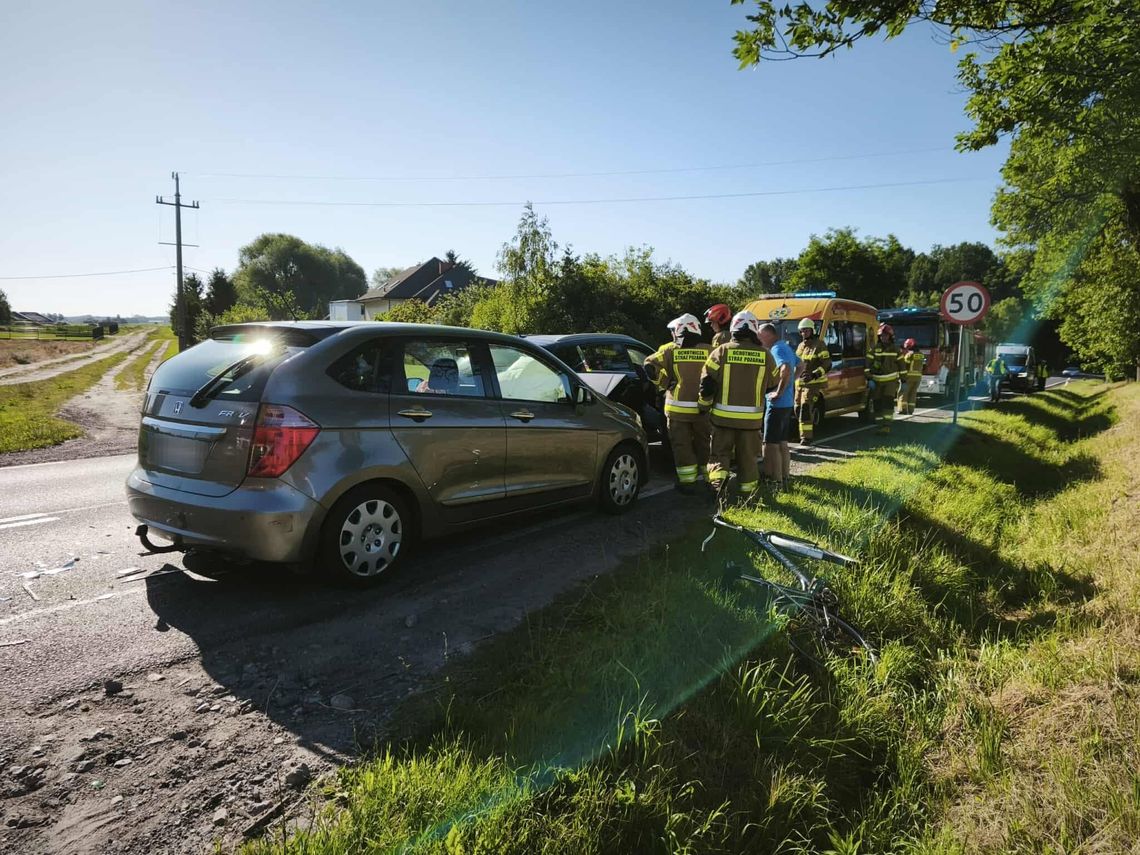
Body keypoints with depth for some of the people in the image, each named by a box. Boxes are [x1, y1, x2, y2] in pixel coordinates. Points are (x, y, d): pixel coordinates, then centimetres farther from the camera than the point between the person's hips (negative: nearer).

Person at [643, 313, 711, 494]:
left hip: (678, 408, -2)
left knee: (682, 445, 8)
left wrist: (666, 383, 0)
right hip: (702, 409, 2)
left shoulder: (670, 350, -5)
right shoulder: (708, 351, -2)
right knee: (704, 443, 17)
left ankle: (687, 481, 8)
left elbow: (650, 366, -11)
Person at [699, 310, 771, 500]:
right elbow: (772, 384, 13)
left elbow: (707, 382, -8)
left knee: (720, 452, 10)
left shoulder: (721, 352, -7)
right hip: (751, 418, 2)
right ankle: (748, 491, 23)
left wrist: (704, 405, 5)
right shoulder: (764, 355, -1)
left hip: (724, 415, -1)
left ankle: (717, 479, -12)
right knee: (748, 456, 14)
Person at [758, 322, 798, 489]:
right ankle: (784, 476, 23)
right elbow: (800, 364, 29)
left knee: (771, 444, -5)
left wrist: (779, 392, -25)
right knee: (782, 442, 16)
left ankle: (775, 480, -3)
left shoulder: (776, 349, -16)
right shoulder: (786, 347, 14)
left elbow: (786, 369, -34)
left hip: (777, 403, -10)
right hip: (787, 403, 10)